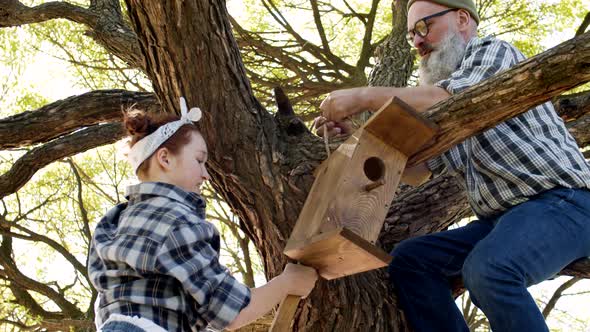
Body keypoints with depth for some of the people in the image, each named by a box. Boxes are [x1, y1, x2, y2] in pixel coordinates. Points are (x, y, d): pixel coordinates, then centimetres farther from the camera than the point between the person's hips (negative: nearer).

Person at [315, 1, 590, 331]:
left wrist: (364, 96, -13)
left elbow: (449, 100, -20)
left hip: (560, 201, -8)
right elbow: (415, 169, 20)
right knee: (409, 258, -9)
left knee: (487, 271, -35)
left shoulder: (493, 50, -1)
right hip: (500, 218, 8)